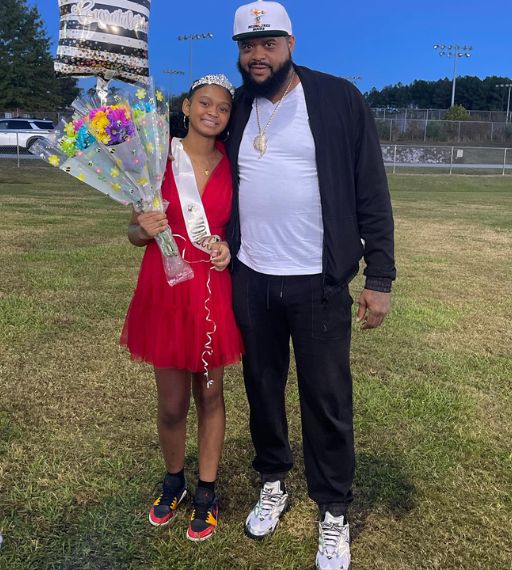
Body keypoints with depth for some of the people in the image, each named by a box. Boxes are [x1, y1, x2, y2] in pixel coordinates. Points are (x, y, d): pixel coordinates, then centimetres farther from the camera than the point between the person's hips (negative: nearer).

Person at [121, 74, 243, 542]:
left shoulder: (231, 165, 2)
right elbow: (135, 233, 3)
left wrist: (228, 247, -7)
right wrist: (146, 229, -19)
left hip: (212, 290, 1)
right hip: (165, 290, -1)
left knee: (210, 395, 12)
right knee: (172, 404, 8)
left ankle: (207, 492, 30)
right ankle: (174, 480, 36)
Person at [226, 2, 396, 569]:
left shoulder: (339, 100, -5)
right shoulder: (235, 110, 7)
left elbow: (371, 192, -6)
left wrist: (379, 276, -9)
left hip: (318, 283, -3)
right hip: (250, 281, 4)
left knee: (327, 401, 5)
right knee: (262, 389, 16)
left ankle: (334, 515, 25)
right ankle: (273, 485, 38)